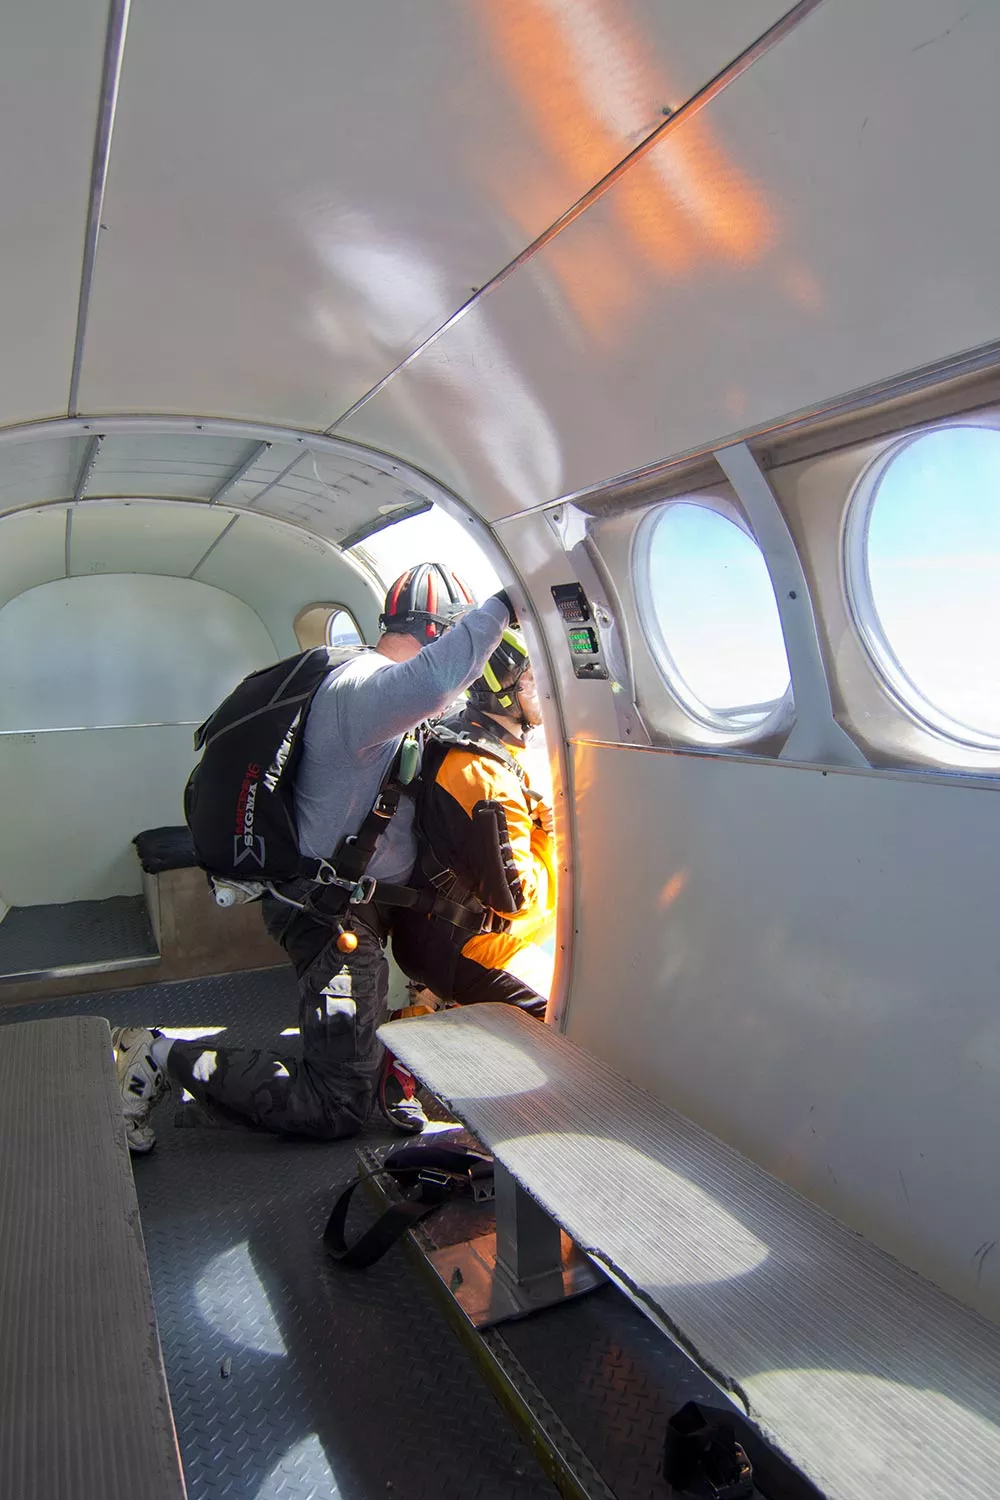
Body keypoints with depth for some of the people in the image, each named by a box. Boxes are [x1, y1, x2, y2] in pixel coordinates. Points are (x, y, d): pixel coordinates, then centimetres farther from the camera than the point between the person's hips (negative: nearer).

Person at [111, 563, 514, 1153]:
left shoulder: (367, 680, 12)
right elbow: (434, 678, -46)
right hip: (335, 918, -11)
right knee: (337, 1108, 1)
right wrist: (500, 608, -31)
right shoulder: (361, 686, -23)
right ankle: (167, 1057, 3)